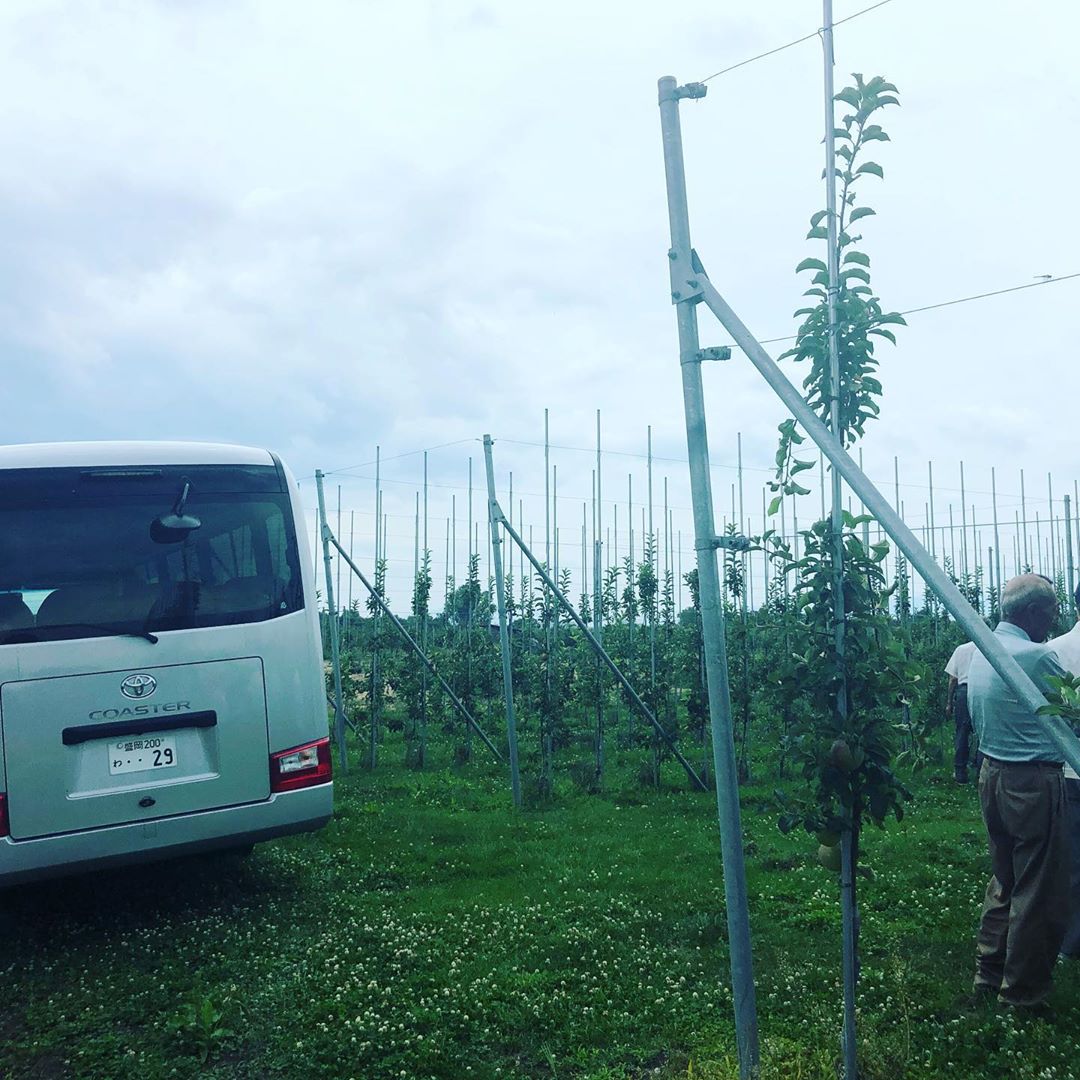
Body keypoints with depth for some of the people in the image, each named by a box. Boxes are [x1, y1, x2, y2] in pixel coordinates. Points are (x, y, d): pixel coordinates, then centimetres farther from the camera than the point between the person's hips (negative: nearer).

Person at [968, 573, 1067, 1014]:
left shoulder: (980, 652, 7)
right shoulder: (1038, 656, -19)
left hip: (992, 774, 9)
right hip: (1034, 782, -8)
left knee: (1004, 879, 20)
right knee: (1040, 893, 4)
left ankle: (988, 975, 28)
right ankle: (1023, 993, 14)